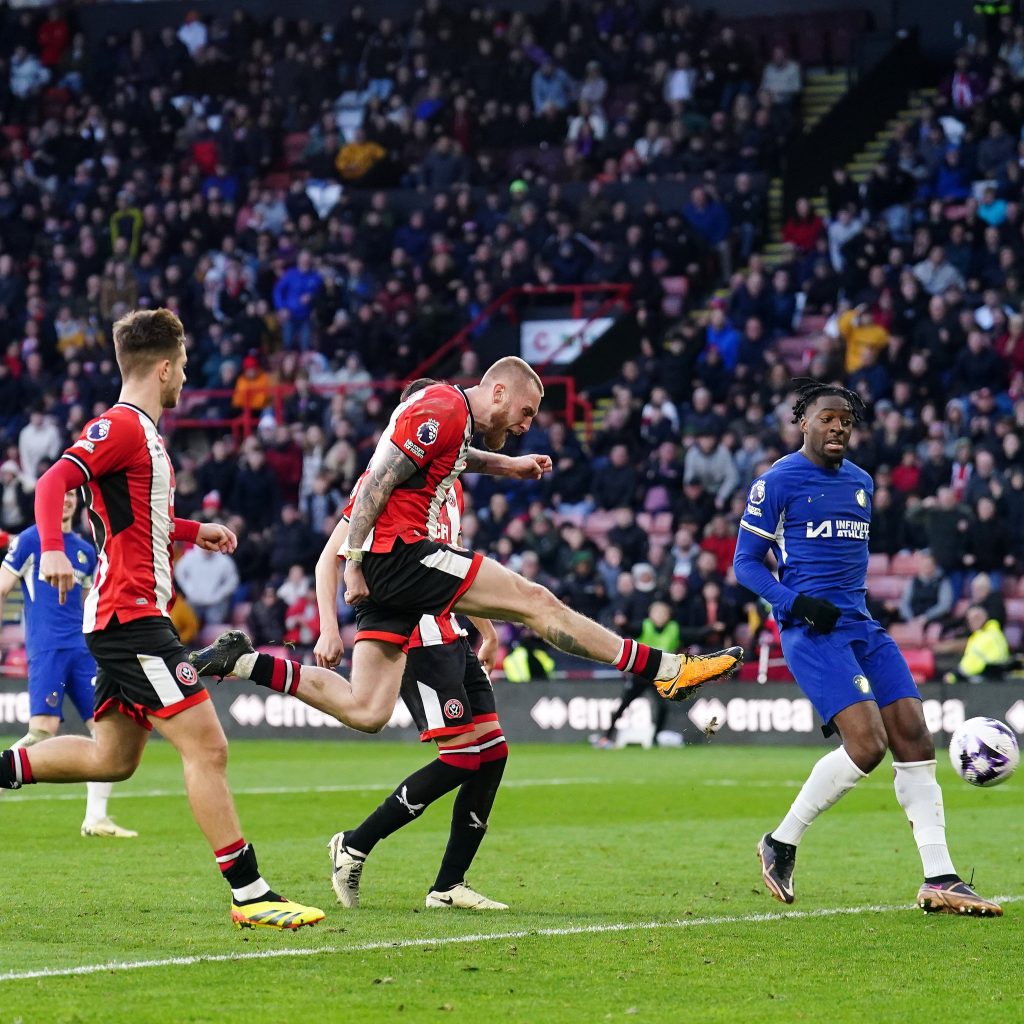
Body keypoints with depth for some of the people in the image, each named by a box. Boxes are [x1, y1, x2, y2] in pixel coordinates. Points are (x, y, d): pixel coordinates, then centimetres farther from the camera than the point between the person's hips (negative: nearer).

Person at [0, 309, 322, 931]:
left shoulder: (143, 433, 19)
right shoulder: (121, 426, -12)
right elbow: (54, 483, -24)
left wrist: (195, 532, 33)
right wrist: (52, 549, -39)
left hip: (131, 619, 11)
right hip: (133, 617, -11)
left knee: (113, 758, 16)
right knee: (206, 746, -12)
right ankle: (251, 895, -12)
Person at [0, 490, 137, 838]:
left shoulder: (85, 551, 17)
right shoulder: (29, 541, 0)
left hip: (81, 649, 6)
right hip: (46, 649, -6)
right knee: (43, 729, -21)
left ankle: (96, 818, 5)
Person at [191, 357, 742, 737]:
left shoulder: (450, 415, 20)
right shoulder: (442, 410, -11)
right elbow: (377, 481, -17)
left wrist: (508, 465, 36)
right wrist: (354, 565, -20)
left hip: (387, 567, 10)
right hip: (397, 549, -10)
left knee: (366, 711, 2)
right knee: (536, 601, -11)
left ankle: (241, 661, 3)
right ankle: (665, 669, -11)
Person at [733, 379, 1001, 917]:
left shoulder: (860, 481, 17)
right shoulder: (777, 482, -4)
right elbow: (746, 561, -4)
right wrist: (797, 603, -17)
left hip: (861, 625, 7)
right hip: (812, 630, -7)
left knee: (914, 737, -4)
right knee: (867, 743, -20)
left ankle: (939, 880, -3)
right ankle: (781, 844, -2)